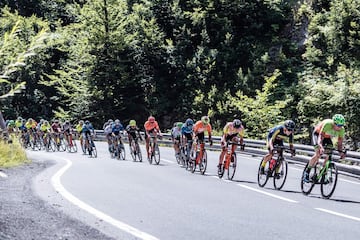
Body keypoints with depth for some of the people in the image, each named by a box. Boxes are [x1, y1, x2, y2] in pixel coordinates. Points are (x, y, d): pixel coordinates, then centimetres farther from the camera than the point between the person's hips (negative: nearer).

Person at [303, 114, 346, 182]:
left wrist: (341, 151, -34)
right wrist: (321, 147, -59)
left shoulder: (342, 129, -23)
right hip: (318, 134, -5)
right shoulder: (327, 124, -38)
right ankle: (306, 172, -10)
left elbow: (340, 142, -16)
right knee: (318, 154, -21)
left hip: (327, 137, 5)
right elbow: (320, 137, -42)